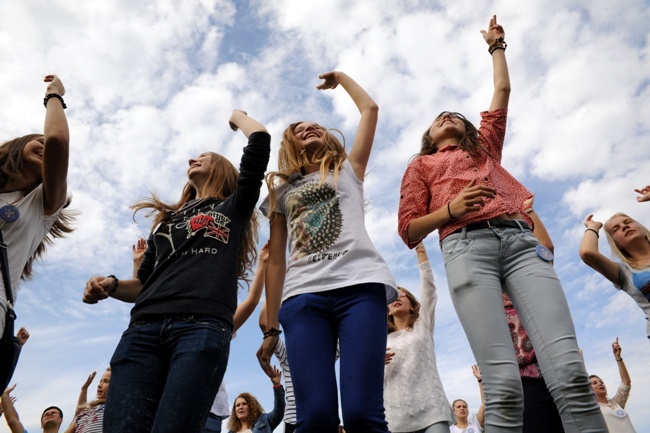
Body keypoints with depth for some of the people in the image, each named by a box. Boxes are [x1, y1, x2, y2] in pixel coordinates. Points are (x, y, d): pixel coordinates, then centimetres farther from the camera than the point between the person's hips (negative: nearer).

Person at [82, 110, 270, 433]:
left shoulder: (234, 207, 19)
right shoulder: (167, 220, 32)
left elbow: (260, 139, 11)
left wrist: (237, 115, 32)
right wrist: (111, 286, 9)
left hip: (203, 327, -4)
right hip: (144, 328, 5)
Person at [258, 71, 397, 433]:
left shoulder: (348, 169, 25)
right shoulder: (282, 190, 26)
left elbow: (370, 109, 21)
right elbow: (276, 261, 19)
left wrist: (340, 76, 39)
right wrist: (271, 328, 13)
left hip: (359, 285, -1)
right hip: (303, 296, 2)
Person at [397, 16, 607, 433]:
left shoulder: (486, 147, 36)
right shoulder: (421, 166, 26)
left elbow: (502, 90, 41)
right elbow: (409, 230, 14)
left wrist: (496, 45, 54)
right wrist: (450, 209, -3)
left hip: (522, 241, 3)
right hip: (467, 248, -3)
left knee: (570, 371, -17)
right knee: (504, 384, -19)